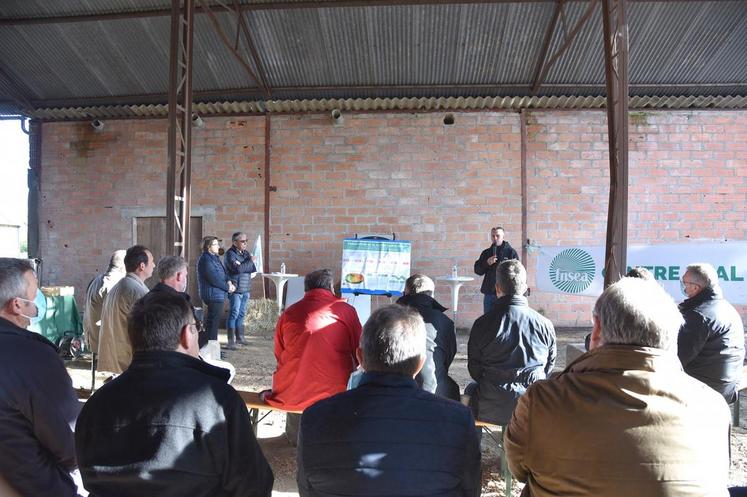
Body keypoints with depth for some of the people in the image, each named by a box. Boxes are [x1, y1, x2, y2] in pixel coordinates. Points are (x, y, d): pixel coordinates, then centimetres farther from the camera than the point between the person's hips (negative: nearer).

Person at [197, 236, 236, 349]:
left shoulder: (215, 257, 15)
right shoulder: (206, 259, -17)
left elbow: (223, 272, 18)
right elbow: (214, 279, -21)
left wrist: (228, 281, -2)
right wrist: (228, 288, -12)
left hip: (218, 295, 10)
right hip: (213, 295, -10)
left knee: (212, 320, 17)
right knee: (213, 320, -6)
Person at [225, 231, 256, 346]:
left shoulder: (245, 252, 14)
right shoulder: (230, 254, -7)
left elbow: (253, 268, 5)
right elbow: (237, 269, -20)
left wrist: (241, 265, -12)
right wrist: (250, 261, -10)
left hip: (245, 289, 7)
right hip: (235, 289, -7)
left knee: (241, 314, 12)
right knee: (234, 314, -5)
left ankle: (240, 337, 21)